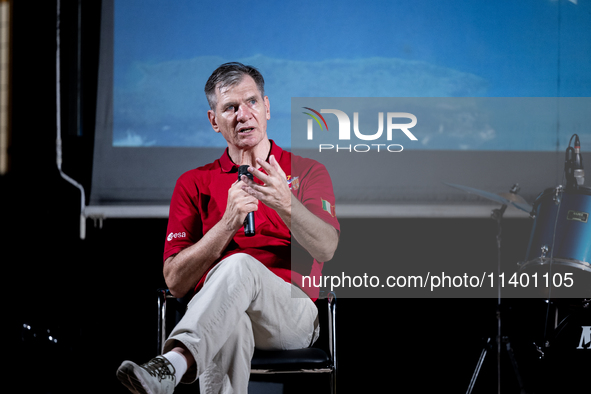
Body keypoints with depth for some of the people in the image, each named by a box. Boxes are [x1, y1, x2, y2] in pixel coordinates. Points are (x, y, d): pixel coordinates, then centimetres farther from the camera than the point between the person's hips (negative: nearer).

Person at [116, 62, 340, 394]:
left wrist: (286, 204, -24)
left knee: (240, 267, -37)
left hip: (292, 315, -1)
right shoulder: (194, 183, 17)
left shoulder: (307, 171, 15)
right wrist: (229, 223, -9)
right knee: (229, 325, -40)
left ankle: (175, 363, -57)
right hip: (215, 313, 1)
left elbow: (326, 249, -4)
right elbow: (175, 281, 6)